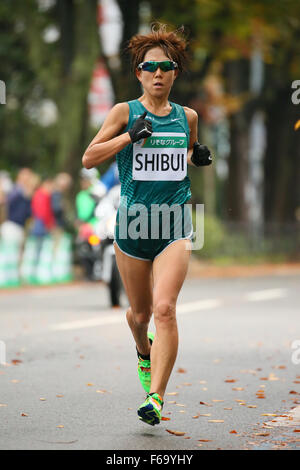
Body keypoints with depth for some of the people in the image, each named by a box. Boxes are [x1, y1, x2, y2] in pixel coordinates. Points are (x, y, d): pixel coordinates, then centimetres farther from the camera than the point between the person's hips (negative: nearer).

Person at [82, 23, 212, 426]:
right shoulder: (125, 113, 0)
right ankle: (144, 351, 49)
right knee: (140, 312, 13)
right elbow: (89, 158, -4)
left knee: (165, 308, -18)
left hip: (175, 225, 0)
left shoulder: (187, 117, 9)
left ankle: (156, 397, -19)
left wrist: (197, 157, 4)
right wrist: (129, 136, -15)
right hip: (132, 224, 0)